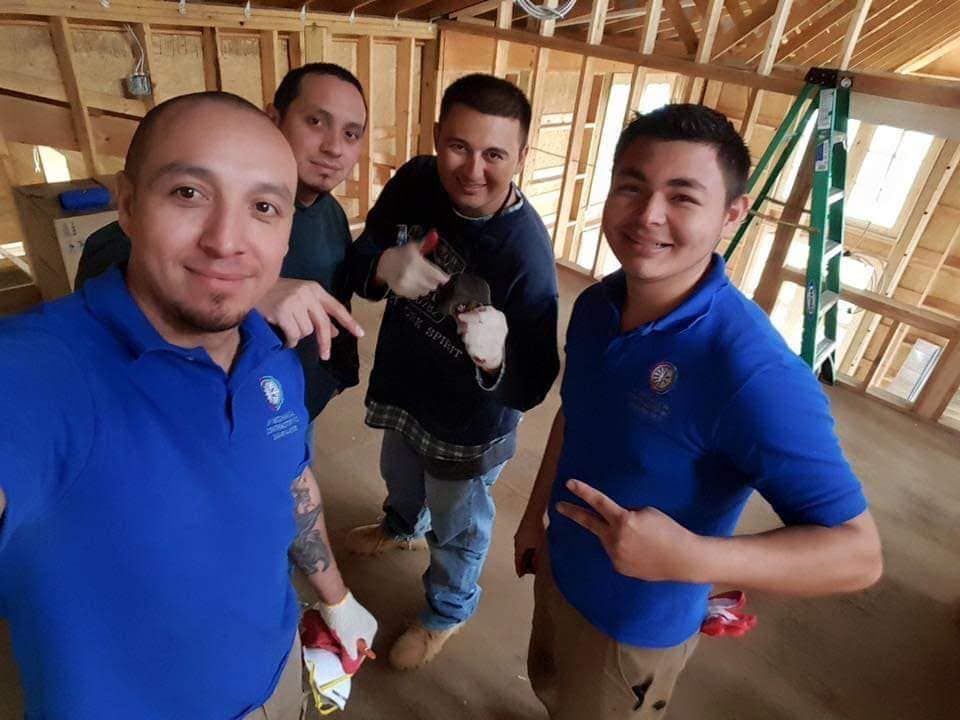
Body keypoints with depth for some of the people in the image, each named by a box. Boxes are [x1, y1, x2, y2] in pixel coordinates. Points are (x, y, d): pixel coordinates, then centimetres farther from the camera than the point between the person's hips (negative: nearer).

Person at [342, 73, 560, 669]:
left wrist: (495, 358, -52)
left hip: (469, 424, -6)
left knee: (456, 526, 22)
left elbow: (532, 388, -30)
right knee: (400, 479, 36)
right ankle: (402, 528, 72)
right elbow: (360, 254, -5)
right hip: (401, 391, 6)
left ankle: (449, 610, 54)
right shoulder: (415, 182, -17)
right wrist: (382, 265, -29)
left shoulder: (526, 254, -34)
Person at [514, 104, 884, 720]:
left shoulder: (755, 375, -34)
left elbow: (858, 552, -28)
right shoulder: (594, 305, -11)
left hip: (635, 620, -6)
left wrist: (691, 558, -42)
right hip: (559, 568, 6)